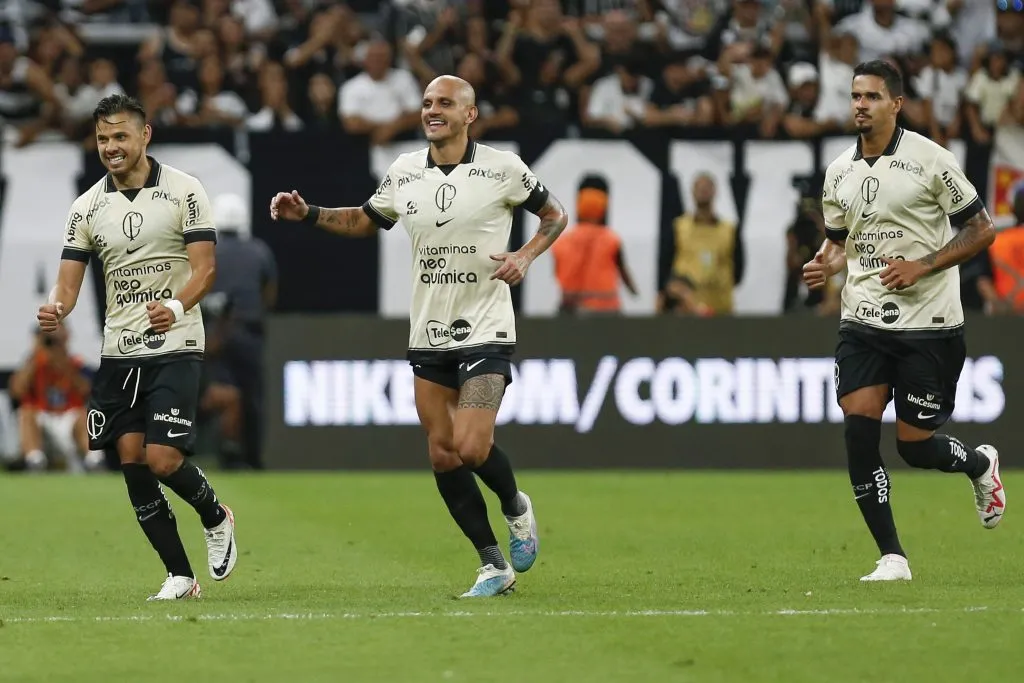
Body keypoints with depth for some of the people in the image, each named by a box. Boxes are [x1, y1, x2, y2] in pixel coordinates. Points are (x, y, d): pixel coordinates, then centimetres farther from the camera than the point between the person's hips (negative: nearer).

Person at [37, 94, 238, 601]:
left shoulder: (183, 190, -4)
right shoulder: (87, 207, 6)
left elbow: (204, 265, -8)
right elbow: (69, 279, 3)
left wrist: (178, 306, -28)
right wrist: (56, 311, -21)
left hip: (175, 346, -4)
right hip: (119, 353, 4)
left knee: (163, 459, -14)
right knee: (132, 460, -2)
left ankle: (216, 519, 17)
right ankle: (180, 576, 8)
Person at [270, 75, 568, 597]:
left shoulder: (502, 168, -6)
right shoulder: (403, 173, 6)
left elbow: (554, 215, 6)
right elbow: (366, 221, 22)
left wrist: (525, 257, -11)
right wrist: (308, 214, 7)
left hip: (485, 333, -5)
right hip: (428, 338, 5)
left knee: (472, 449, -18)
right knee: (442, 456, 0)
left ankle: (516, 508, 15)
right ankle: (494, 565, 11)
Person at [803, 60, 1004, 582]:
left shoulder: (930, 159, -8)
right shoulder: (839, 173, 7)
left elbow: (980, 230, -5)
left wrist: (922, 267, -16)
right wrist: (826, 265, -2)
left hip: (928, 323, -4)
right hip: (863, 321, 4)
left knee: (915, 446, -3)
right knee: (858, 429, -13)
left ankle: (980, 465, 33)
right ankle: (892, 557, -5)